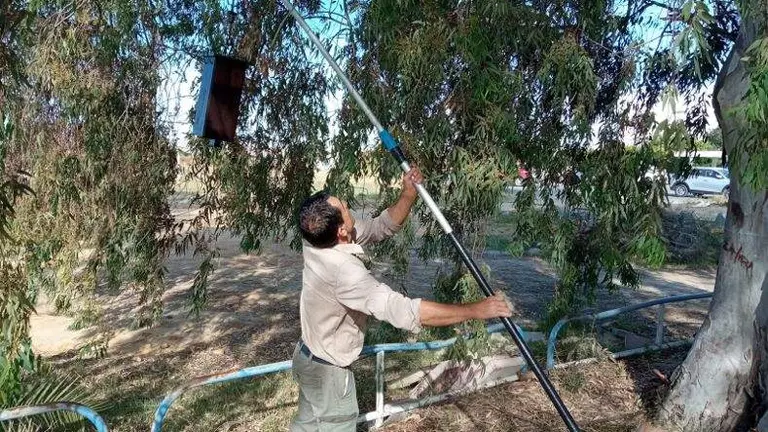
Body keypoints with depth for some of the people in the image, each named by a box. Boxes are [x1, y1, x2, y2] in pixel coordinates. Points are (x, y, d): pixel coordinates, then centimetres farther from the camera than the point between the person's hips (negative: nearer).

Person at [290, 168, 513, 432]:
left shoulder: (318, 238, -12)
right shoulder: (343, 270, -38)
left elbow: (381, 228, -3)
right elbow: (403, 311, -43)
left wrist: (408, 196, -18)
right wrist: (476, 310, -38)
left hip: (310, 356, 8)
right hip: (328, 369, -8)